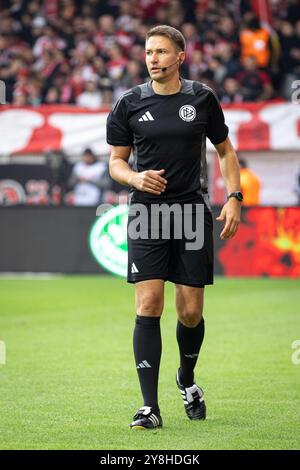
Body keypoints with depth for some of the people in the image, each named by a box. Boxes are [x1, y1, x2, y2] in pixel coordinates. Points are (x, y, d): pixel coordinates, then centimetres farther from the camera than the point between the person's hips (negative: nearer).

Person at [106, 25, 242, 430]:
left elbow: (225, 150, 13)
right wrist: (136, 177, -13)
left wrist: (234, 198, 2)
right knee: (148, 306, -11)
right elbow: (116, 161, 9)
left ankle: (187, 379, 33)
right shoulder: (130, 104, 2)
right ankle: (150, 407, -9)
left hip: (192, 211, 1)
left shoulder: (202, 99, 3)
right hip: (146, 213, 0)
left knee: (191, 312, 2)